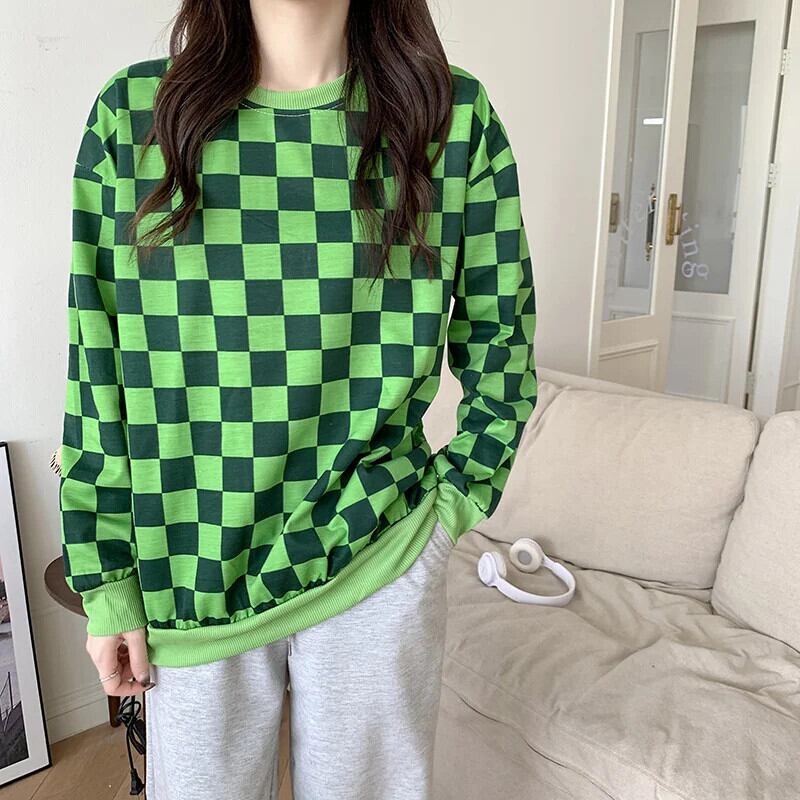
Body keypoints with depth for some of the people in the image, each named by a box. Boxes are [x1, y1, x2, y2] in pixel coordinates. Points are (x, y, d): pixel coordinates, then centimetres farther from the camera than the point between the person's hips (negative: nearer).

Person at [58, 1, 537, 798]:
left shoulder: (453, 115, -5)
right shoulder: (133, 112, -4)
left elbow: (500, 342, 3)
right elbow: (97, 361, -2)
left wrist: (456, 502, 0)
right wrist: (107, 583, 0)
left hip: (376, 561, 0)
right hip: (192, 574, 1)